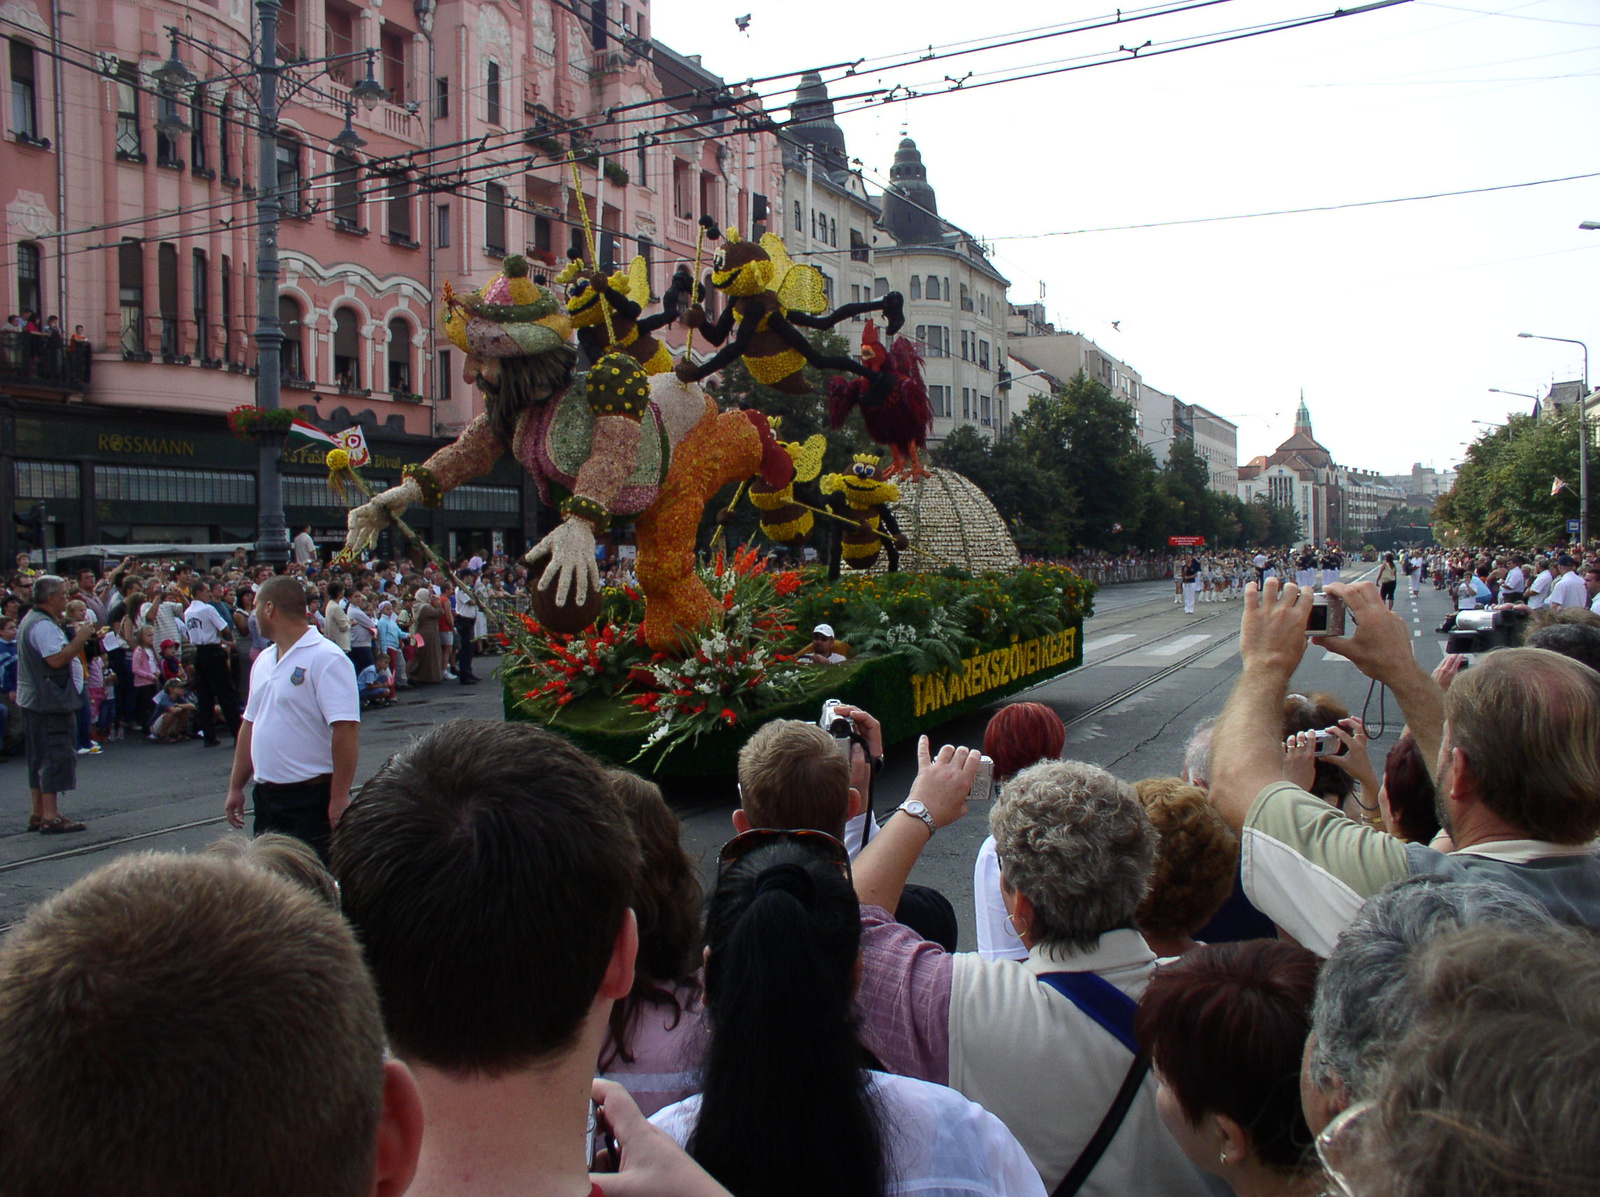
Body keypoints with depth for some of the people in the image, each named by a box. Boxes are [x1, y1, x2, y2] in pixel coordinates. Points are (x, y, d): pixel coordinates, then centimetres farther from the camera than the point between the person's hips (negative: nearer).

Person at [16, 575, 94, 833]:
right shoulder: (44, 625, -17)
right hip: (50, 702, -11)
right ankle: (51, 817, -8)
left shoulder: (30, 621, 17)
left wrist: (74, 637, 14)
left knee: (39, 758, 15)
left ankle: (38, 814, 21)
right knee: (56, 756, -9)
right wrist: (80, 638, -18)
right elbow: (56, 659, -27)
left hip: (31, 699, 11)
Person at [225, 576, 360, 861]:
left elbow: (346, 729, -21)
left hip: (314, 797, -8)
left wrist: (339, 798, -24)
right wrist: (236, 786, 19)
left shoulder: (326, 659, -14)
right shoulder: (263, 661, 14)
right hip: (266, 795, 8)